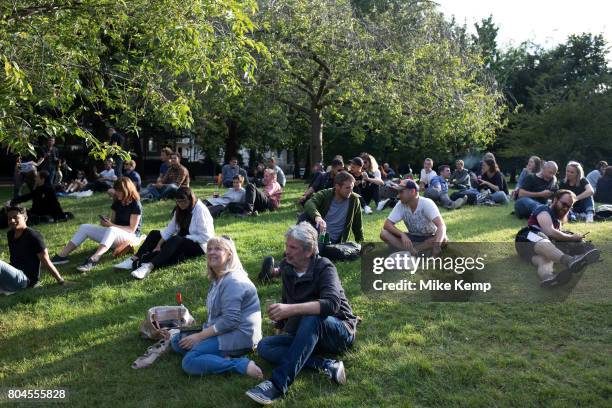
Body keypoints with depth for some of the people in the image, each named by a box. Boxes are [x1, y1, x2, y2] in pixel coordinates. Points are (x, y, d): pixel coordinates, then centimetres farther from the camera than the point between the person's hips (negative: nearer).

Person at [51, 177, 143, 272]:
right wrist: (107, 222, -12)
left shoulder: (136, 205, -14)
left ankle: (93, 260, -56)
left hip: (131, 236, -8)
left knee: (111, 230, -40)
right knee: (84, 227, -6)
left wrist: (111, 225, -26)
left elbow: (132, 229, -18)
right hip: (113, 234, 8)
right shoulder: (117, 203, 8)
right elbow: (113, 221, 12)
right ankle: (62, 256, -16)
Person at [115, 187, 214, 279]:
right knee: (155, 234, 0)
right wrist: (158, 245, -13)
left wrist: (184, 238, -22)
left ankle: (150, 266, -51)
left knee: (175, 240, -36)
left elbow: (205, 237, -21)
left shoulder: (200, 210, -17)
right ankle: (135, 259, -18)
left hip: (199, 245, -8)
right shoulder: (180, 210, 7)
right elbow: (170, 229, -1)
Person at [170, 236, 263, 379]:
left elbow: (229, 321, -24)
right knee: (177, 341, 11)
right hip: (222, 329, 11)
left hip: (239, 336, -11)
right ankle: (226, 357, -5)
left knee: (190, 362, -23)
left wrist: (199, 336, -17)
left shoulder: (233, 281, -18)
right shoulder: (218, 279, 14)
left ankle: (243, 365, -20)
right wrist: (200, 332, 2)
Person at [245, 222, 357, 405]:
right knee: (264, 346, -17)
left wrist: (291, 309, -45)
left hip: (339, 332, -6)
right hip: (306, 336, 6)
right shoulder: (286, 267, 2)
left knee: (312, 319, -38)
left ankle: (278, 385, -42)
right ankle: (327, 366, -27)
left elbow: (332, 303, -34)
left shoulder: (324, 267, -16)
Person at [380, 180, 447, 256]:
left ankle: (409, 251, -30)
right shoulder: (400, 205, -12)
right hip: (412, 238, 3)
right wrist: (402, 234, -35)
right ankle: (412, 251, -32)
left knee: (443, 239, -36)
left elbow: (441, 226, -33)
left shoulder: (427, 203, -22)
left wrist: (437, 245, -51)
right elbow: (387, 224, -16)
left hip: (429, 238, -2)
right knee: (384, 233, -19)